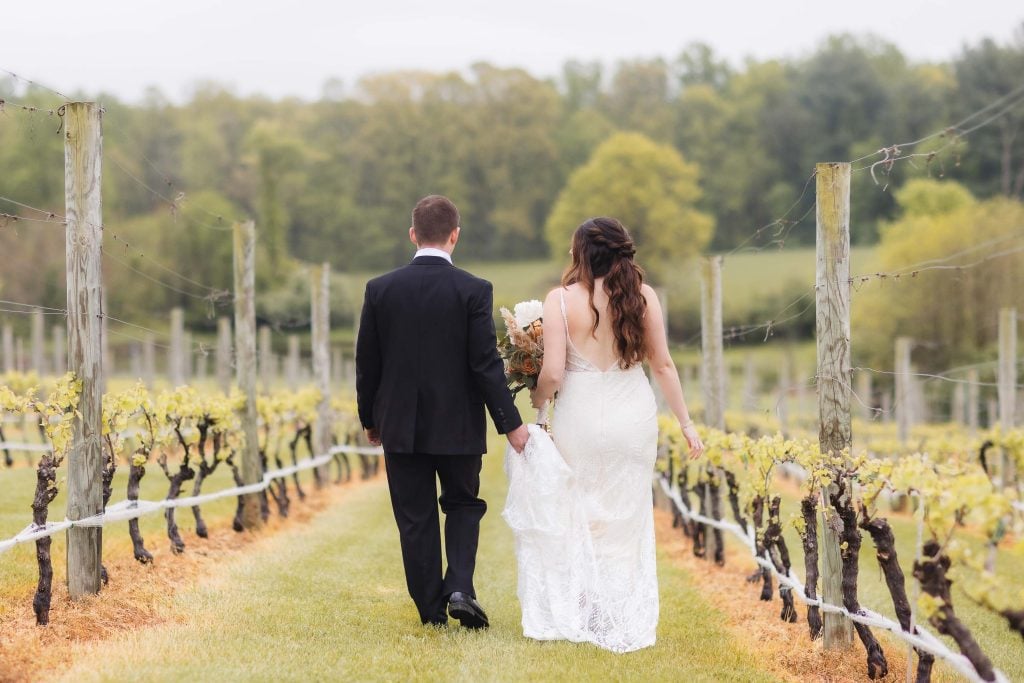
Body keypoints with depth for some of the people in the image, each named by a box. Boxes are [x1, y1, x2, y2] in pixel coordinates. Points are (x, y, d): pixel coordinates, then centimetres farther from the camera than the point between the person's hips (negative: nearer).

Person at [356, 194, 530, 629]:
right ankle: (460, 588, -3)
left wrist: (370, 420, 15)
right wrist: (511, 424, -6)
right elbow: (486, 363, -12)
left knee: (415, 518, 9)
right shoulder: (473, 291, -10)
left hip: (400, 426, 1)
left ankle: (431, 608, 12)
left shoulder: (380, 289, -3)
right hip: (458, 425, -1)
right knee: (463, 506, 16)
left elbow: (366, 363, 2)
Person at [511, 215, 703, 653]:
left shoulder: (561, 300, -10)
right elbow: (662, 365, 1)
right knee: (625, 520, 14)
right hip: (634, 417, 2)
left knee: (571, 518, 14)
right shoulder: (642, 296, -3)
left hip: (580, 418, -2)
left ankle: (564, 616, 16)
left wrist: (537, 402, 7)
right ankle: (626, 623, 20)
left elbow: (552, 373, -13)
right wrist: (685, 422, 9)